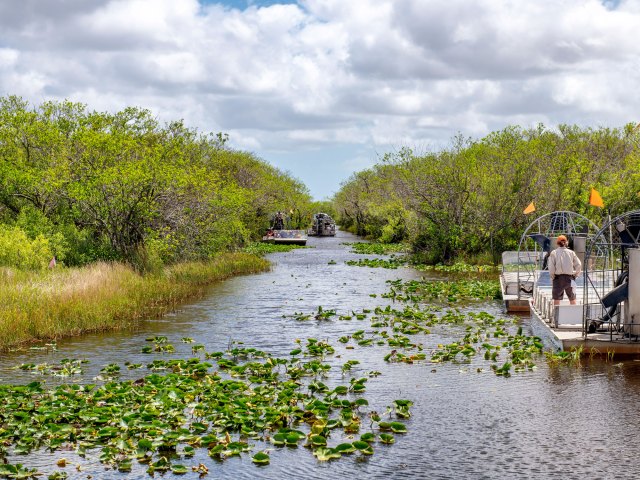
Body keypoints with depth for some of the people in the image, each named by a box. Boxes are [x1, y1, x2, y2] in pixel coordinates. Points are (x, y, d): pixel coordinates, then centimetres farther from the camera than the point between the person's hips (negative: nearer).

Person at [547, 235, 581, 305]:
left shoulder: (553, 253, -4)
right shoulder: (571, 252, 1)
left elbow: (551, 268, -10)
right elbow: (579, 265, 1)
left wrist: (552, 277, 1)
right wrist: (575, 275, 11)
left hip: (558, 277, -2)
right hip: (569, 278, 2)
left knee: (556, 299, 5)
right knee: (572, 299, 13)